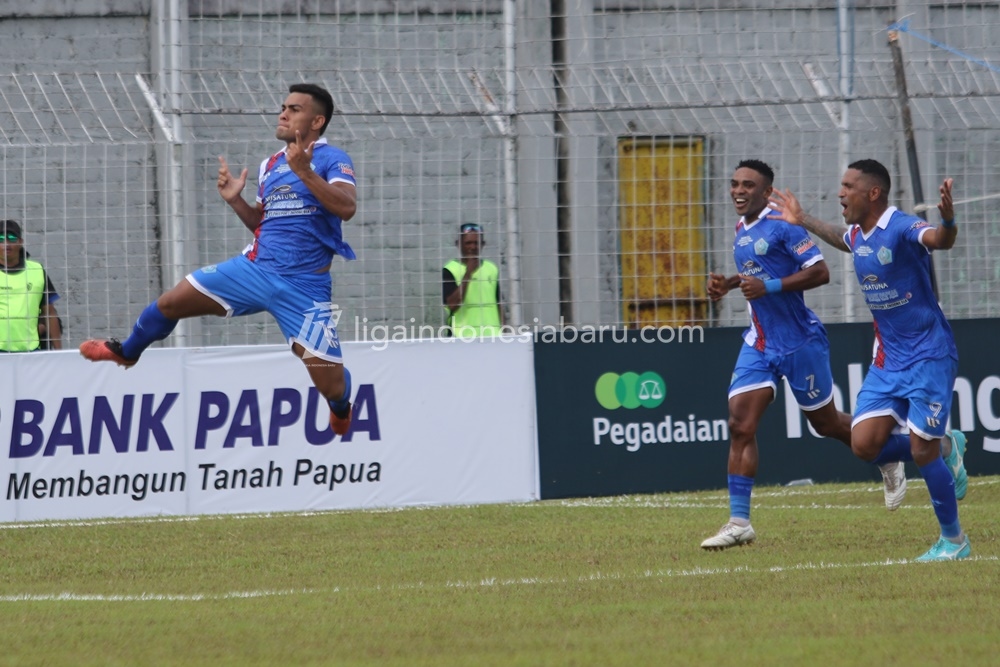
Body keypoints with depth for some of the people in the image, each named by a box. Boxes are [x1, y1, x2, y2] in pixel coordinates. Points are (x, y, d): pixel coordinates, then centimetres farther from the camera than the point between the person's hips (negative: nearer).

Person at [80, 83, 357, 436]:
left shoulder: (332, 160, -7)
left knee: (331, 386, -9)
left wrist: (304, 172, -32)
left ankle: (342, 406, 31)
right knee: (171, 302, 2)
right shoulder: (270, 165, 14)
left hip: (304, 287, -6)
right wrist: (235, 200, 7)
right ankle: (126, 352, 33)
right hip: (256, 269, 6)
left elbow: (346, 207, -25)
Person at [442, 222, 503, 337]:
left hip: (492, 336, 5)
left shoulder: (492, 269, 12)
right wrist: (468, 273, -16)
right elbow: (452, 305, -14)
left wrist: (502, 331, 11)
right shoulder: (450, 270, -3)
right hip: (464, 336, -5)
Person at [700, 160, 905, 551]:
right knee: (740, 425, -8)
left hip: (799, 340, -7)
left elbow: (819, 272, -21)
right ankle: (739, 522, -10)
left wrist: (769, 287, -27)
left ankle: (889, 464, 37)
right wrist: (729, 283, 11)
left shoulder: (781, 225, -14)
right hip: (759, 341, 7)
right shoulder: (742, 229, 11)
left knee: (826, 423, 9)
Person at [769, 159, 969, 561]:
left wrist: (947, 221, -63)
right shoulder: (857, 234, 5)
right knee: (865, 444, -3)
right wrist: (803, 222, 33)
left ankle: (953, 540, 11)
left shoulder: (901, 228, -20)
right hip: (888, 358, 8)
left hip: (928, 357, -8)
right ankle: (945, 447, 21)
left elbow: (939, 240, -42)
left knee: (922, 452, -8)